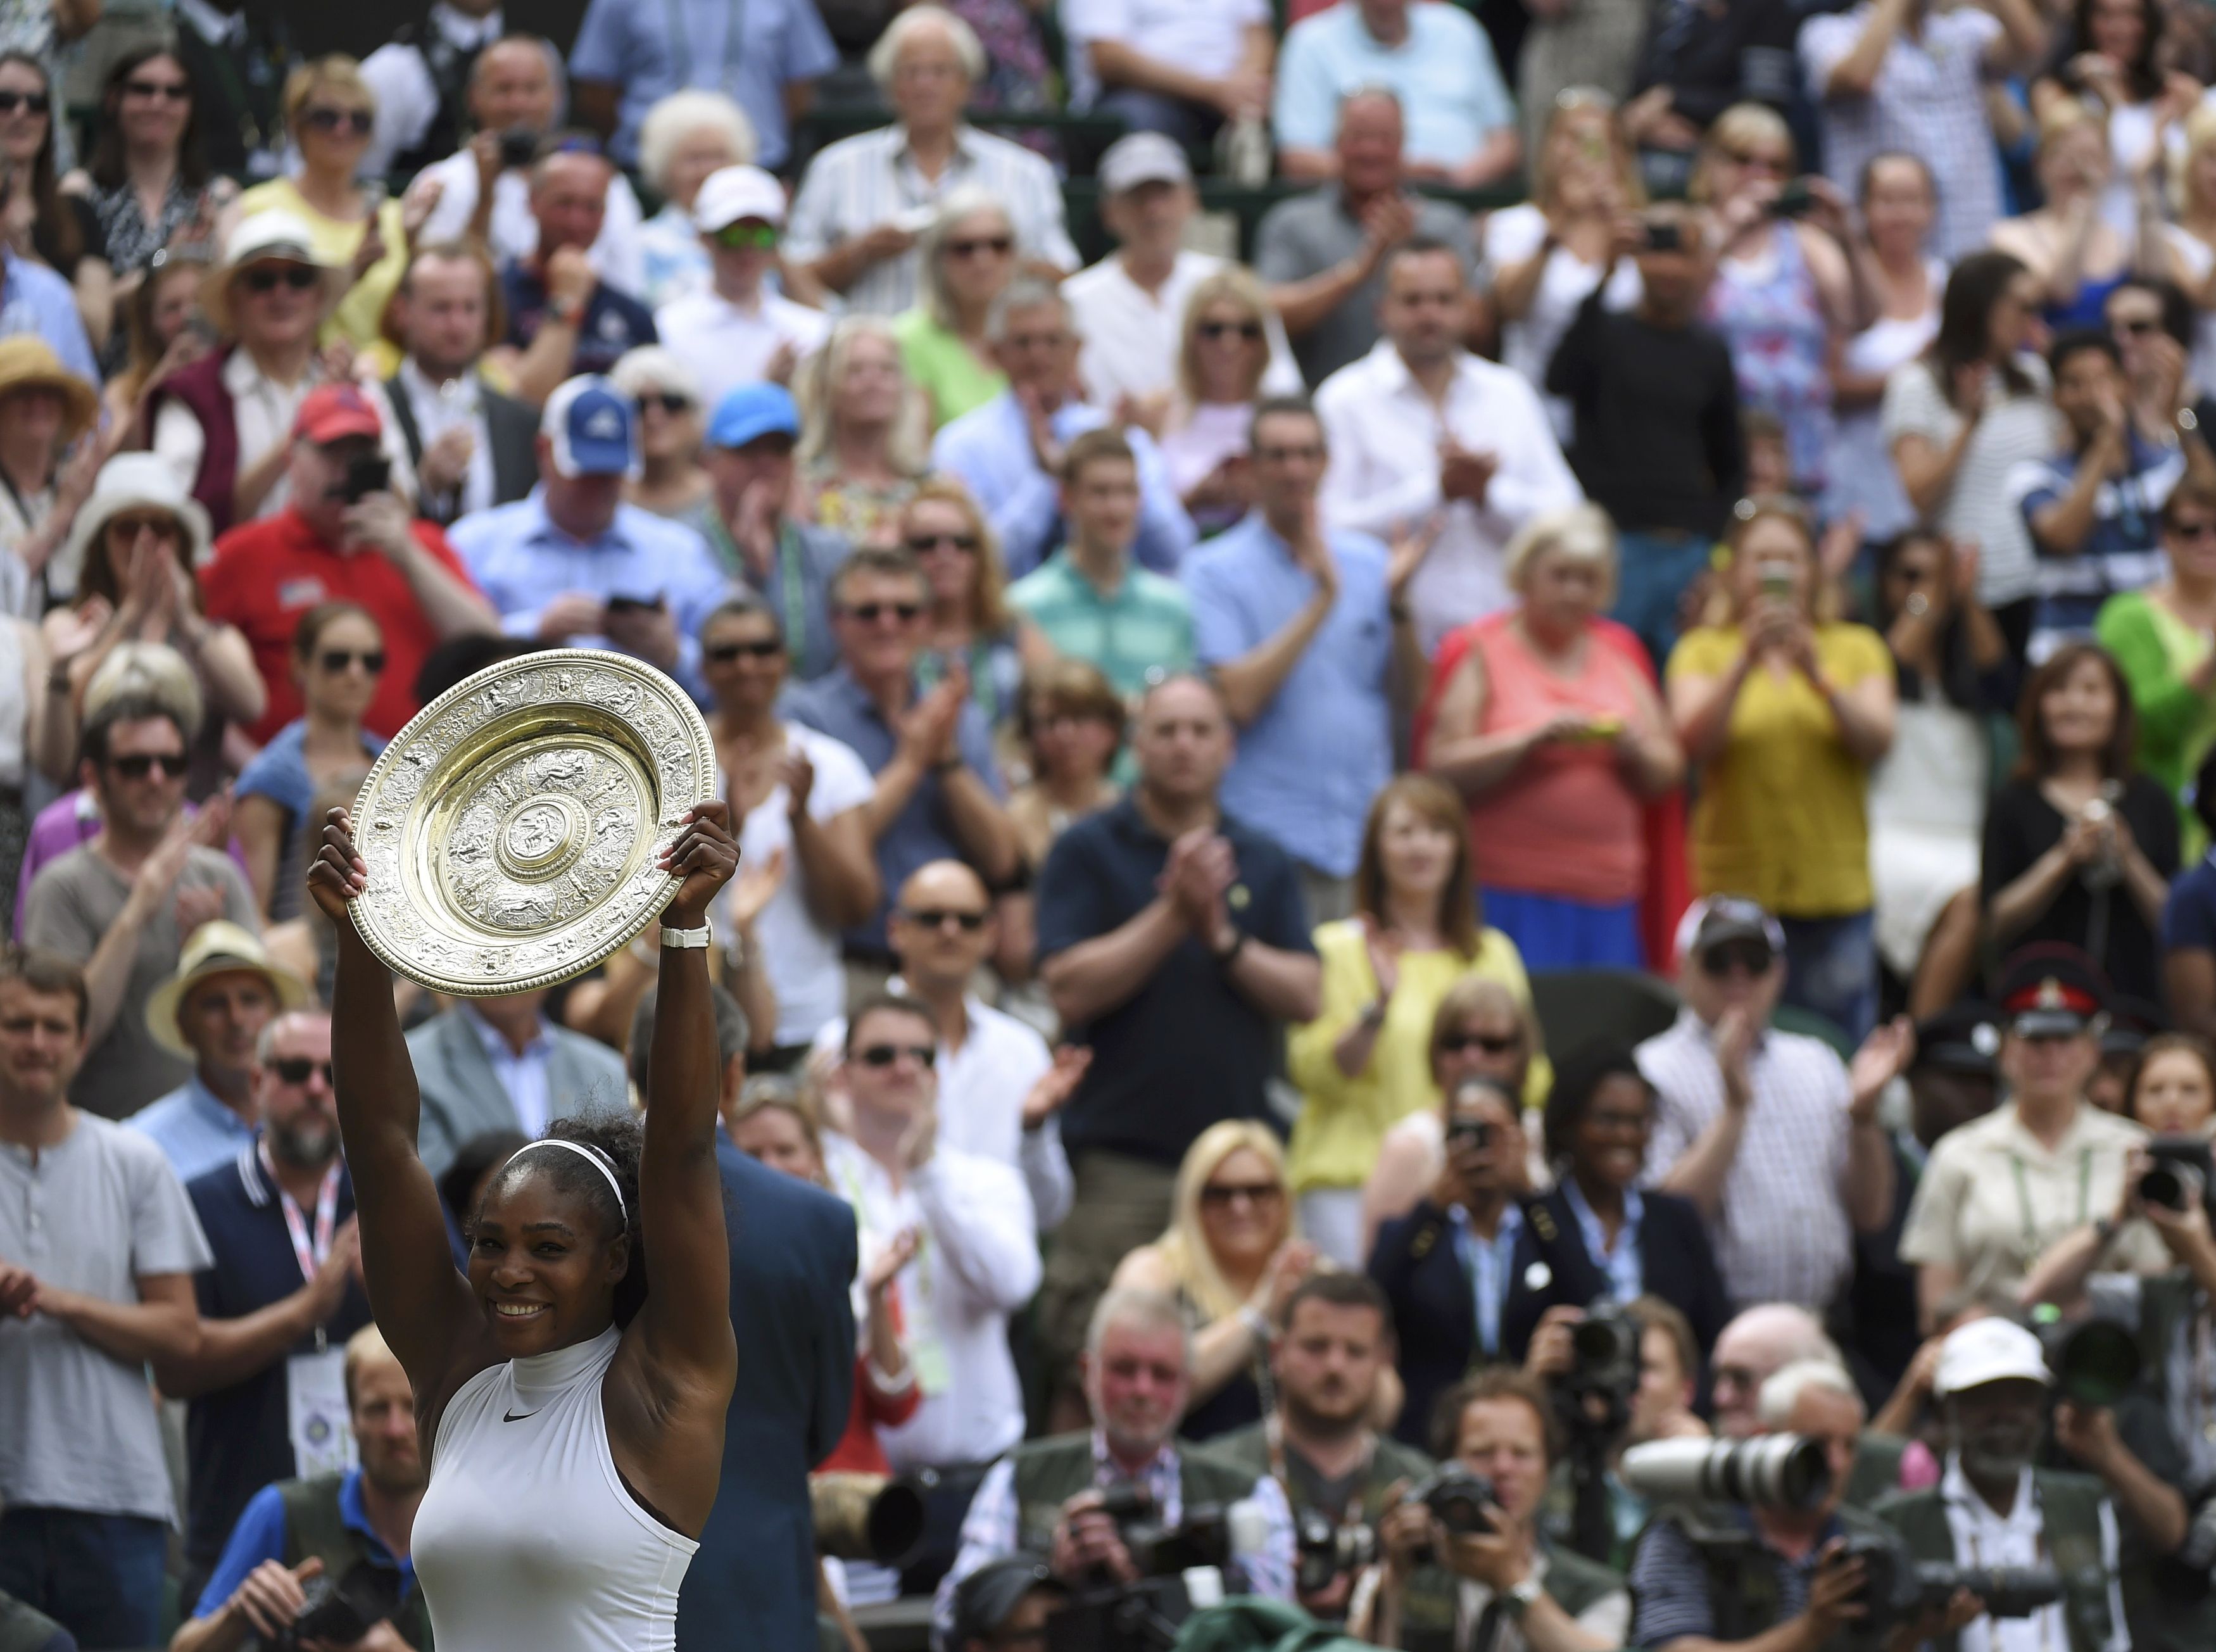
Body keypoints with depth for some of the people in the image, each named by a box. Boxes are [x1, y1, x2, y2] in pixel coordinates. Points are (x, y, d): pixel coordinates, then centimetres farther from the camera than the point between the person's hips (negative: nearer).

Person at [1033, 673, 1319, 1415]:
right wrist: (1172, 914, -12)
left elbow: (1304, 997, 4)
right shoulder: (1088, 852, 4)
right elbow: (1070, 990, -8)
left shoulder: (1263, 864, 14)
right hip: (1120, 1154, -3)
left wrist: (1222, 936, -9)